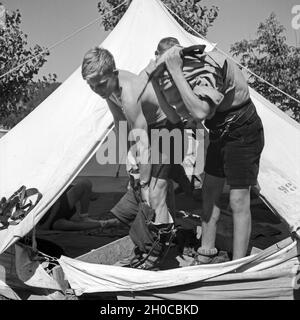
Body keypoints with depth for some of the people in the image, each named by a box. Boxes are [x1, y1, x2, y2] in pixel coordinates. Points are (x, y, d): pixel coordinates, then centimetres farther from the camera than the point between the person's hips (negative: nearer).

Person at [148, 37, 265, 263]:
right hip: (221, 132, 9)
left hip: (243, 132, -9)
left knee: (239, 200, -8)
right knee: (210, 192, 13)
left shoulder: (206, 66, -30)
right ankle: (207, 253, 28)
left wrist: (176, 72, -40)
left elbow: (200, 113, -44)